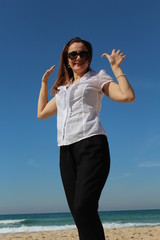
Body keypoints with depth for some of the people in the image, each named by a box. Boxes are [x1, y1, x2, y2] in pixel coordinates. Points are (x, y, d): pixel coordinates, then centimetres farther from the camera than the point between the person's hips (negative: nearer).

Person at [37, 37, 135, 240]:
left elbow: (127, 96, -3)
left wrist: (116, 67, 3)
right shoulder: (62, 88, 27)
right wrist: (44, 82, 33)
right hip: (66, 151, 6)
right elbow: (41, 113, 32)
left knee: (83, 208, -22)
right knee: (79, 213, 1)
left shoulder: (97, 78, 11)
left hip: (91, 145, -6)